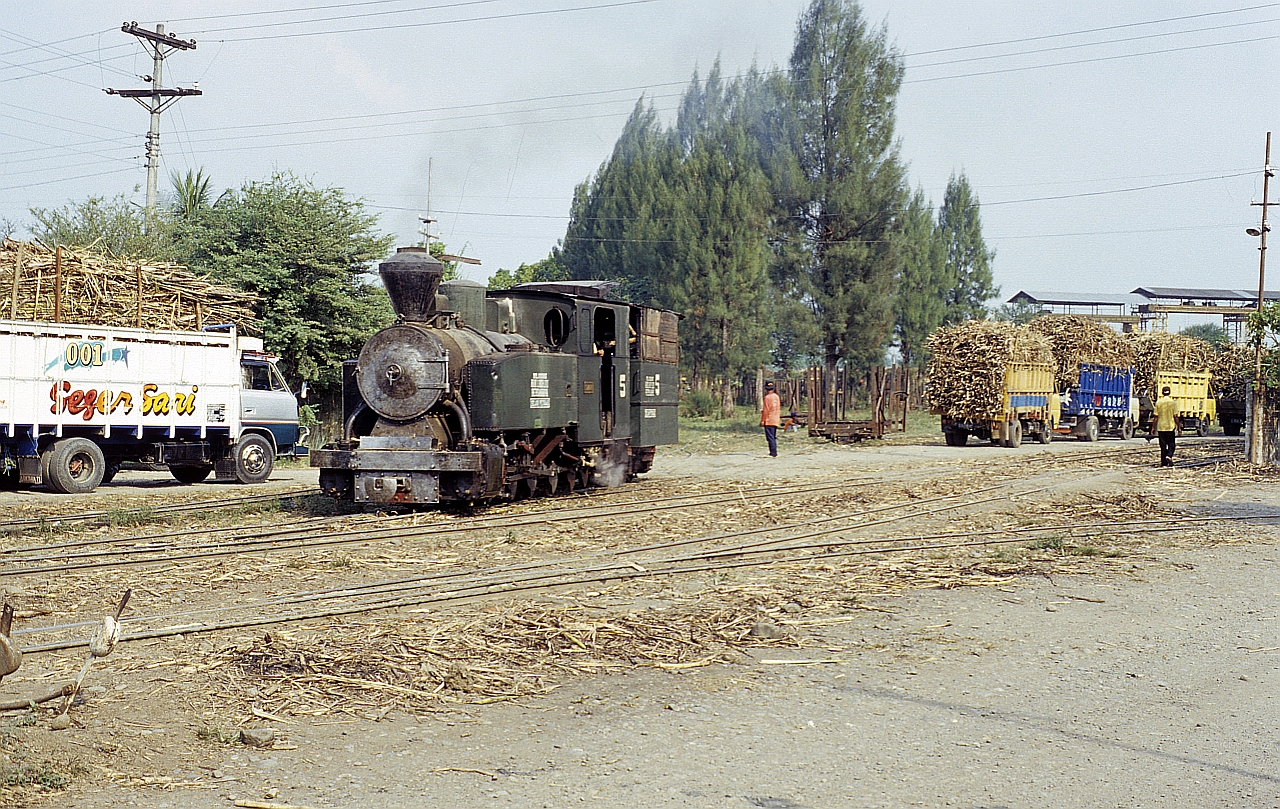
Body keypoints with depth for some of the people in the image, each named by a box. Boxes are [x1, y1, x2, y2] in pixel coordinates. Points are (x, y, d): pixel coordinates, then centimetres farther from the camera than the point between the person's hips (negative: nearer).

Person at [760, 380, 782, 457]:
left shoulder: (767, 397, -11)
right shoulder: (777, 396, 12)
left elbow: (766, 410, -13)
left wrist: (762, 420, -9)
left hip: (769, 421, -8)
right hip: (776, 420, 8)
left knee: (770, 437, -8)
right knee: (773, 437, 15)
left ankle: (773, 453, -12)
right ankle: (774, 453, 18)